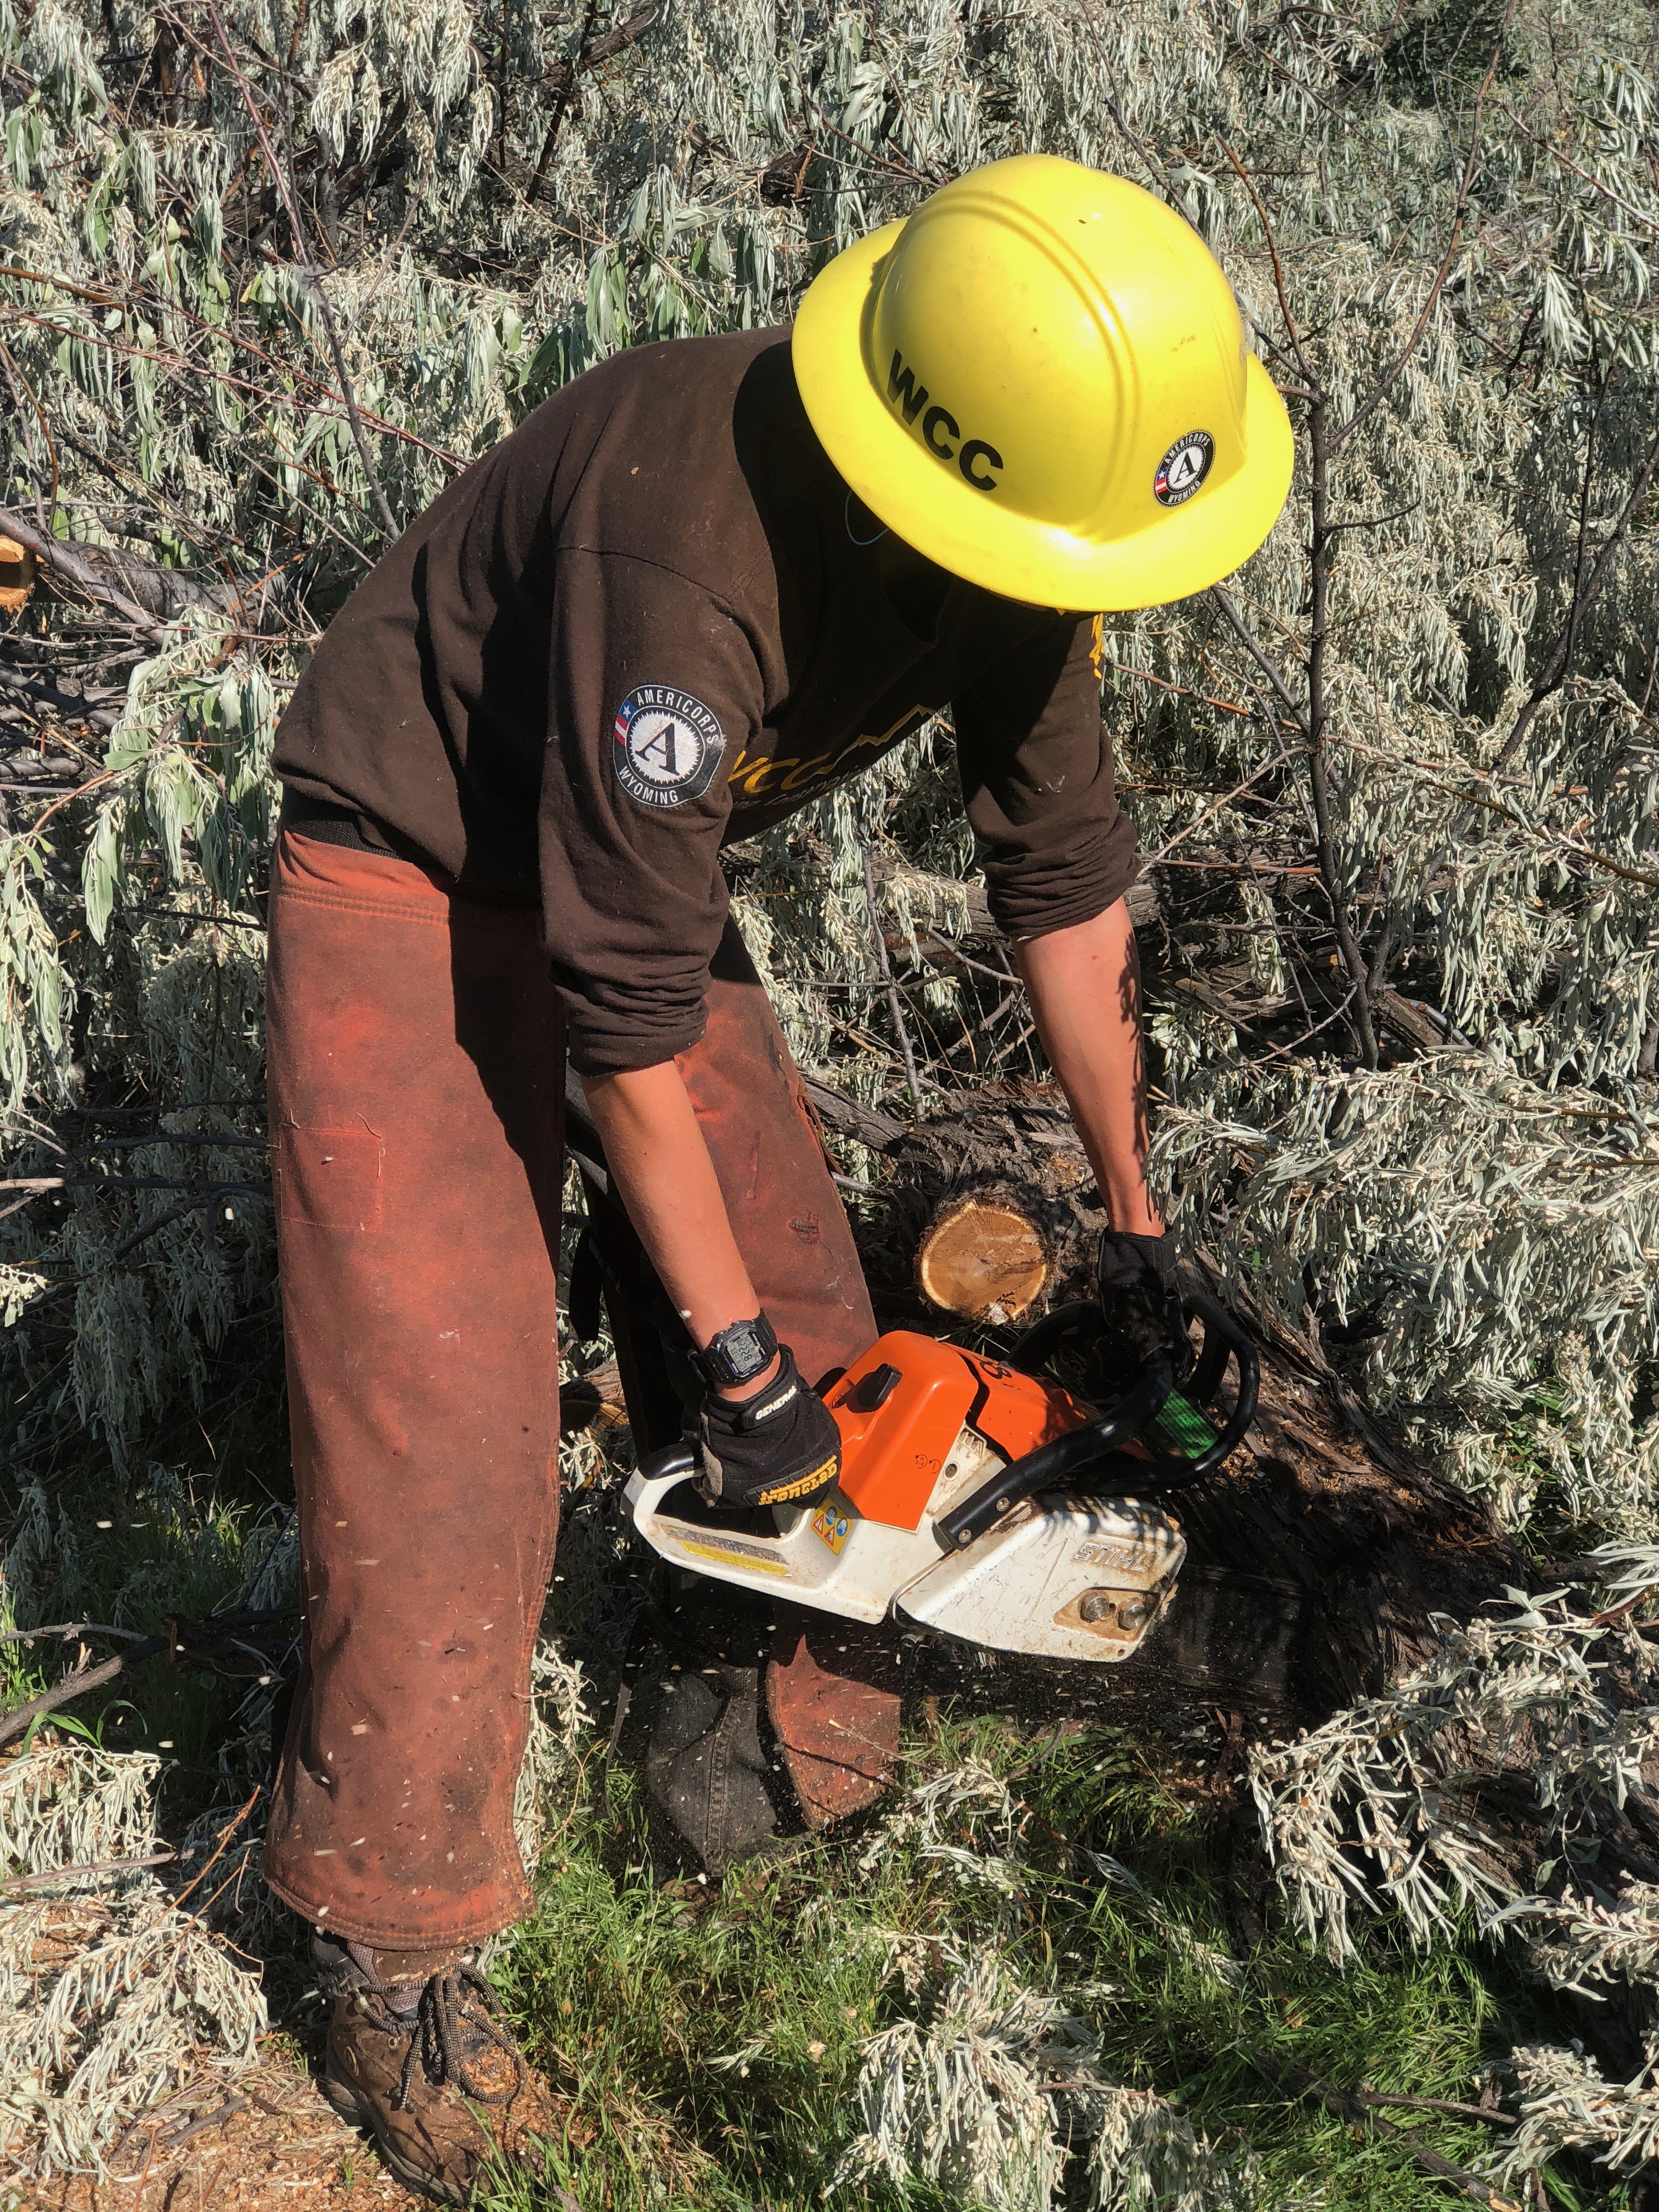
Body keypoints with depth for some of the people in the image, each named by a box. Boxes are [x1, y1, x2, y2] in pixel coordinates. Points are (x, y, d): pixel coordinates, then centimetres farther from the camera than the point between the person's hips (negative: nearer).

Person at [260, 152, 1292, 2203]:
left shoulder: (1021, 523, -14)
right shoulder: (694, 549, -38)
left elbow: (1063, 876, -1)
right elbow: (630, 1004, -31)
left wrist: (1132, 1225, 7)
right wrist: (728, 1355, -21)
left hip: (640, 860, 7)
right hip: (417, 881, -7)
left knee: (803, 1304, 6)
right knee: (441, 1415, -11)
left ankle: (825, 1702, 28)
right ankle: (392, 1953, 2)